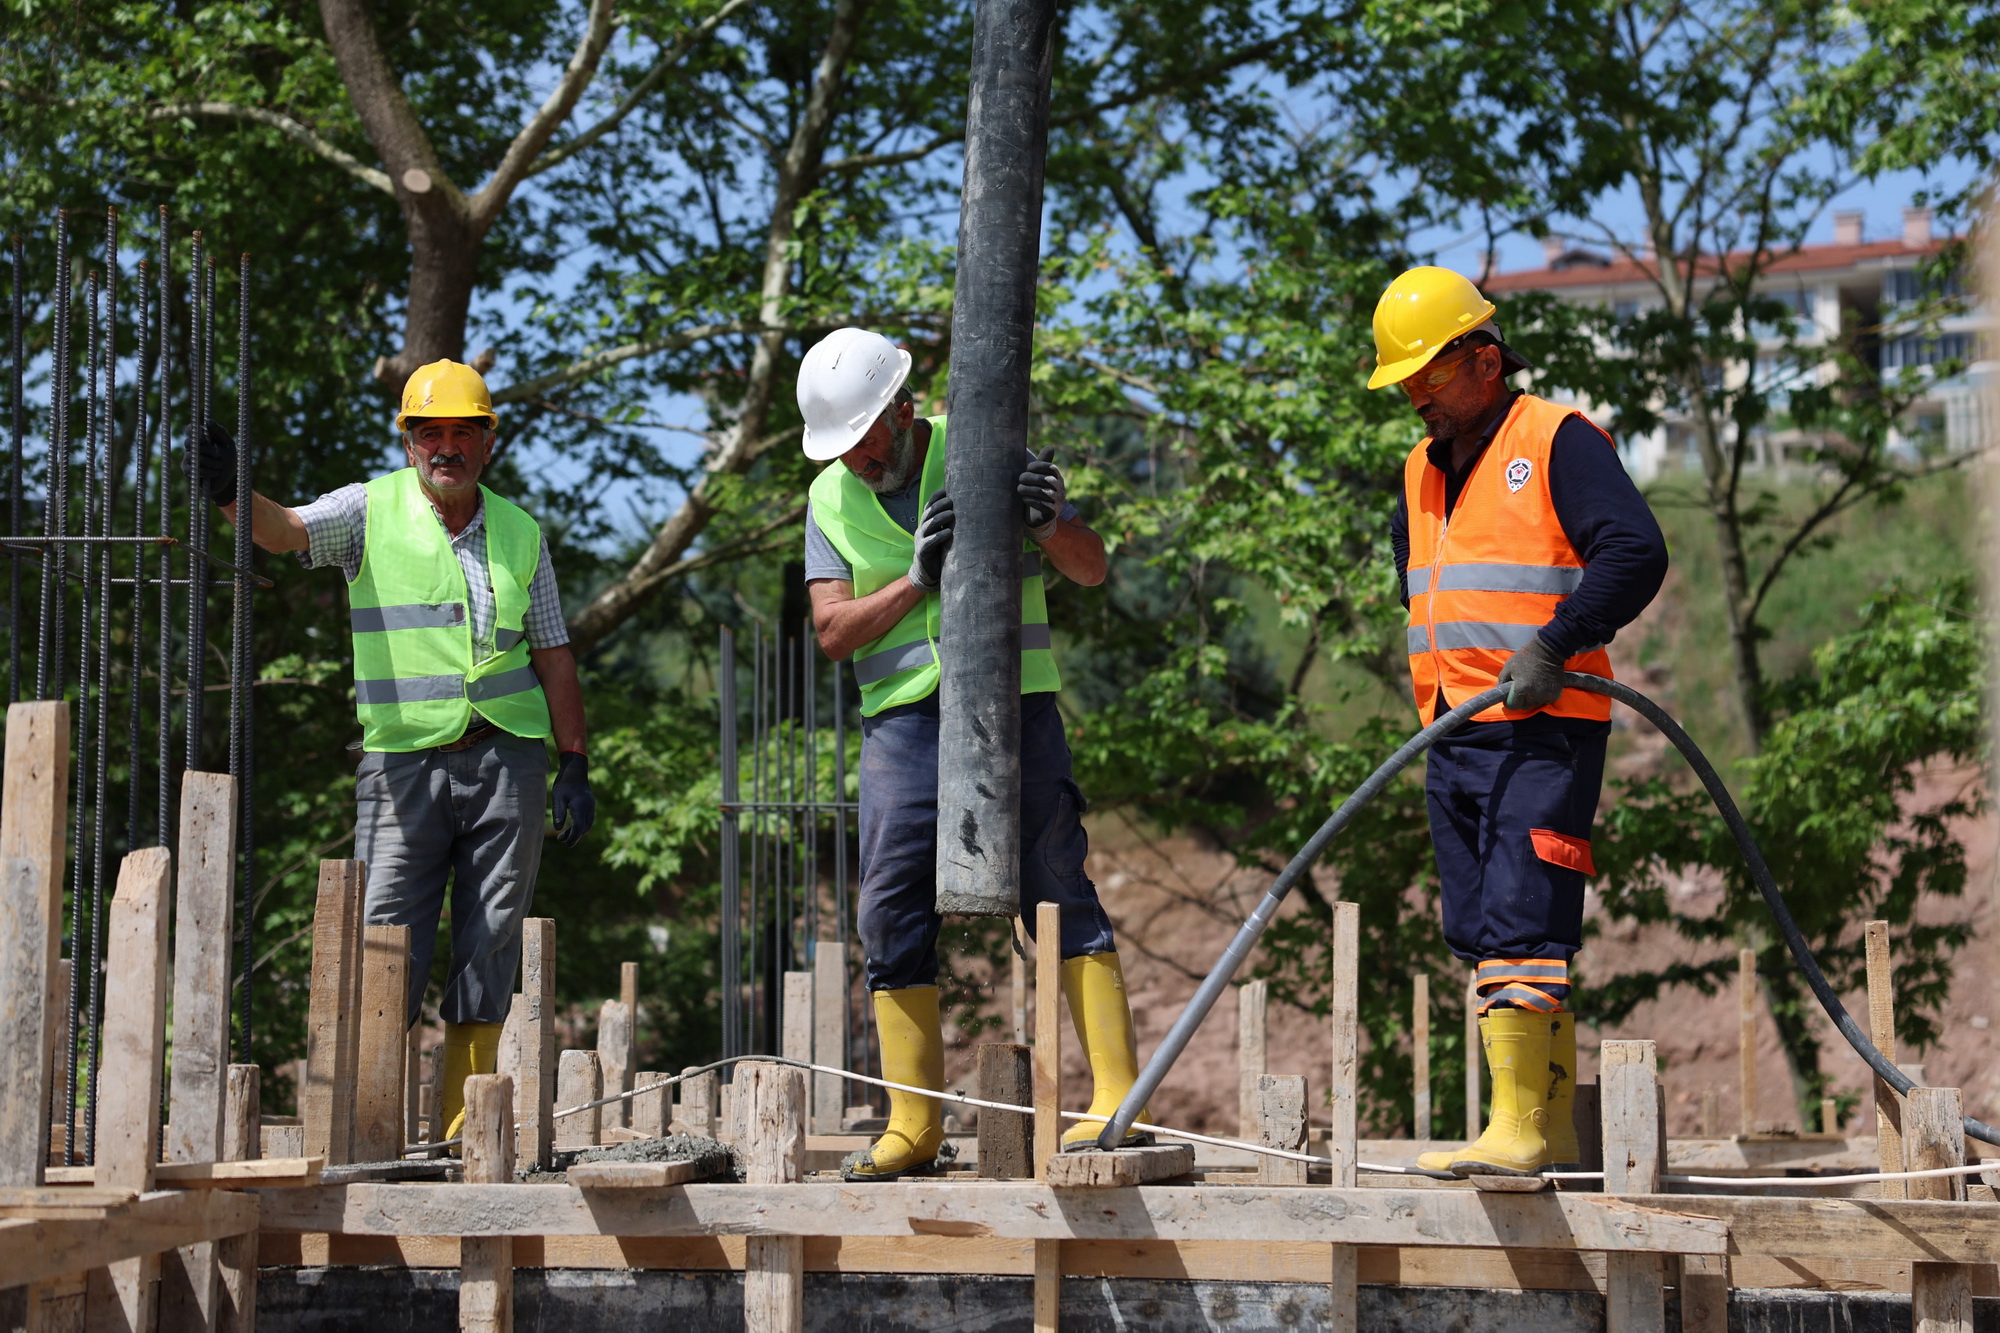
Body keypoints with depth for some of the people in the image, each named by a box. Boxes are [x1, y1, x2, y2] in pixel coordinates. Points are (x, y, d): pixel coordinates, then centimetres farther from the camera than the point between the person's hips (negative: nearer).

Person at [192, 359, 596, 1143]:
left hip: (508, 759, 2)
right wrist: (229, 492, -34)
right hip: (402, 762, -2)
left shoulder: (520, 533, 13)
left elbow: (553, 657, 15)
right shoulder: (370, 512, 5)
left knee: (489, 949, 3)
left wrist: (574, 765, 9)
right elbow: (284, 529, -13)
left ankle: (466, 1130, 9)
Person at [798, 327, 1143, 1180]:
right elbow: (833, 630, 0)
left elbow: (1092, 569, 3)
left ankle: (1119, 1100, -11)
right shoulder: (831, 500, 10)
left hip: (1012, 703, -3)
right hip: (902, 722, 3)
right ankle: (913, 1126, 4)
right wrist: (917, 579, -14)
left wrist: (1045, 525, -17)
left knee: (1059, 893, -10)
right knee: (893, 912, -2)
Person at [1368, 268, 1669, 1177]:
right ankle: (1554, 1130, 12)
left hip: (1543, 734, -8)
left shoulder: (1558, 442, -6)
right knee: (1485, 932, 7)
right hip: (1455, 741, 8)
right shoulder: (1422, 470, 19)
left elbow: (1635, 551, -18)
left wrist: (1551, 646, -25)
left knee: (1518, 926, -16)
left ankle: (1518, 1131, -18)